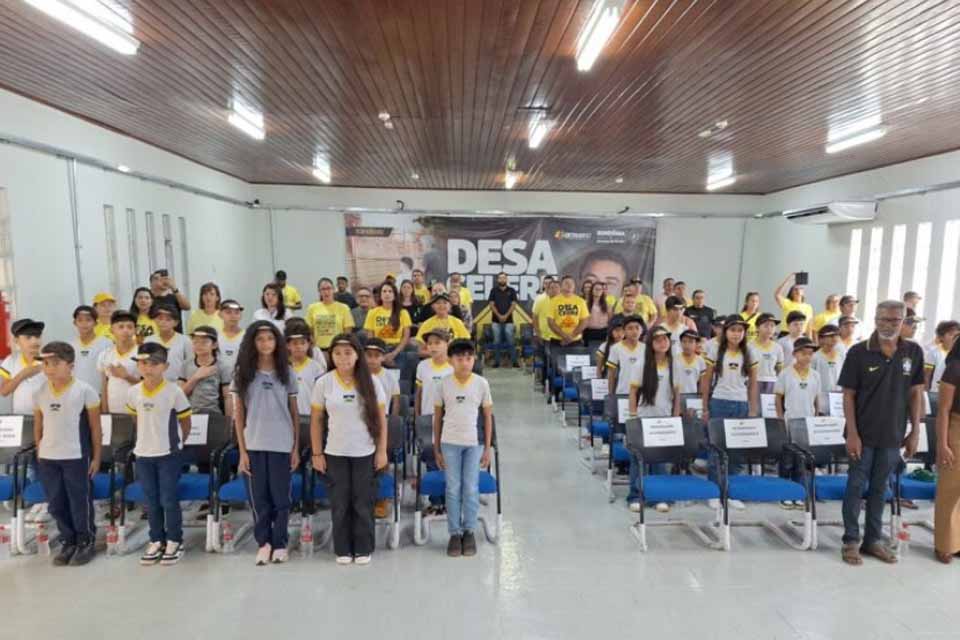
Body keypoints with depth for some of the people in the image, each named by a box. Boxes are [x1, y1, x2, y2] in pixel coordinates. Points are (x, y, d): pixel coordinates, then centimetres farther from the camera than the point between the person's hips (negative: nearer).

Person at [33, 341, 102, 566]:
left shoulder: (84, 390, -10)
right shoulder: (39, 393, 2)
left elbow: (95, 427, -5)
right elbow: (38, 426, 13)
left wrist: (96, 457, -4)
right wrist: (39, 454, 11)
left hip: (76, 457, -4)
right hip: (47, 458, 4)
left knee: (80, 502, 6)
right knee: (56, 504, 13)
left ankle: (86, 542, 23)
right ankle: (68, 542, 29)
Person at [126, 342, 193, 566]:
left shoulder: (174, 392, -14)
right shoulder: (133, 392, -2)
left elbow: (185, 422, -3)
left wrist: (175, 443, 4)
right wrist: (148, 437, 14)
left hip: (168, 455, -4)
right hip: (143, 454, 4)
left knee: (169, 500, 3)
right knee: (151, 502, 13)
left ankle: (174, 542, 17)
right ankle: (157, 541, 26)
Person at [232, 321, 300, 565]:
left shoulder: (286, 373, 2)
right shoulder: (243, 374, 2)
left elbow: (294, 414, 4)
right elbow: (238, 416, 3)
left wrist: (296, 448, 1)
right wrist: (242, 451, -2)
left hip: (281, 445, 0)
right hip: (254, 445, 1)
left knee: (280, 497, 5)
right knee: (258, 498, 7)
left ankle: (280, 544, 19)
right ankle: (263, 543, 22)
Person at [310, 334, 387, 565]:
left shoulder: (371, 382, -5)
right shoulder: (324, 383, -5)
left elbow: (380, 419, -1)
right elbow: (316, 420, 1)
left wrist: (382, 451, -4)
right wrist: (317, 454, -1)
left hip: (365, 453, 0)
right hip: (335, 453, 1)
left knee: (363, 503, 8)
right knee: (340, 503, 10)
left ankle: (363, 549, 23)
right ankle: (343, 549, 25)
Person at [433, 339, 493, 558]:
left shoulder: (481, 383, -3)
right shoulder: (443, 384, -3)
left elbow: (488, 416, 3)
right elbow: (437, 417, 3)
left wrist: (487, 448, 1)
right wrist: (437, 449, 2)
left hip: (474, 443, 0)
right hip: (450, 443, 0)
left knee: (471, 489, 5)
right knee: (453, 489, 6)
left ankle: (469, 531, 21)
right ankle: (454, 533, 19)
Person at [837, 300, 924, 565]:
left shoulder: (914, 352, 0)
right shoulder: (858, 352, -9)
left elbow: (915, 393, 6)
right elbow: (848, 395, -7)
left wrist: (915, 432, 3)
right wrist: (852, 434, -11)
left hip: (893, 435, 3)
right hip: (863, 434, -3)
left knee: (879, 489, 14)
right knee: (856, 487, 5)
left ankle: (874, 539, 27)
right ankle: (851, 540, 16)